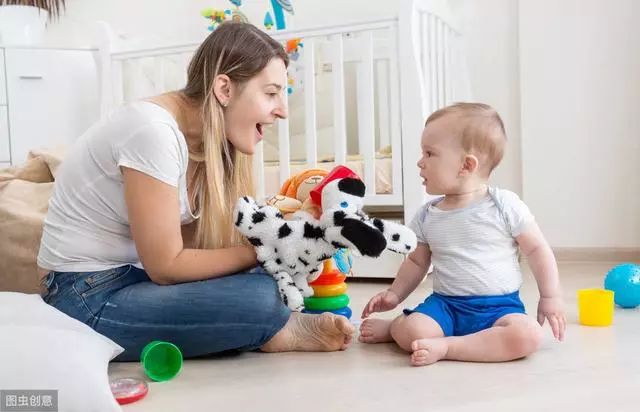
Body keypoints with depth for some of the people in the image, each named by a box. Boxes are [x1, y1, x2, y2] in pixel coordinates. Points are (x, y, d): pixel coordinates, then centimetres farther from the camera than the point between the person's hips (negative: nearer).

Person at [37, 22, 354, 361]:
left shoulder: (207, 139, 1)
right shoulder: (153, 130, -24)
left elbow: (191, 241, -3)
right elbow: (167, 266, -22)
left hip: (134, 276, 8)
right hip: (89, 299, -8)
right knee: (258, 298, -23)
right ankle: (279, 331, 3)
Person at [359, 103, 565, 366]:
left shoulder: (504, 205, -6)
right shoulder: (427, 215, 6)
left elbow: (537, 250, 1)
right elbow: (416, 261, 18)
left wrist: (550, 297, 0)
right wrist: (395, 294, 9)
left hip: (499, 306, -1)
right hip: (445, 304, 1)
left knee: (528, 336, -32)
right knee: (412, 332, -29)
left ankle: (444, 347, -23)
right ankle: (393, 327, 4)